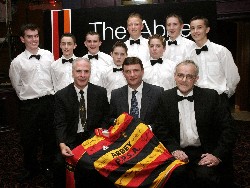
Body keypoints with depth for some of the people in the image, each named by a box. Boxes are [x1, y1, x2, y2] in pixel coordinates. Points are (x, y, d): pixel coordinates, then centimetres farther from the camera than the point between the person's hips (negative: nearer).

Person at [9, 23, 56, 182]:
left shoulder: (48, 55, 1)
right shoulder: (18, 62, -7)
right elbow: (17, 85, 3)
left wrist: (49, 96, 10)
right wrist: (28, 98, 7)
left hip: (49, 101, 2)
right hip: (29, 105, -2)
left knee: (50, 135, 15)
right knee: (29, 139, 9)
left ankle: (47, 165, 36)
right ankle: (31, 168, 32)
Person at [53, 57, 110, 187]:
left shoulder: (100, 92, 3)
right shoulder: (61, 95, 0)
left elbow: (106, 118, 9)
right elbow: (60, 124, -5)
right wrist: (62, 144, -21)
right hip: (71, 141, 0)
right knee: (60, 162, -24)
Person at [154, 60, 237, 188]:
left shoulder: (211, 96, 1)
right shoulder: (166, 98, 5)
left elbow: (228, 129, 0)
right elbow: (160, 129, 3)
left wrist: (218, 155, -12)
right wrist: (174, 149, -13)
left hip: (205, 153, -1)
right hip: (178, 153, 1)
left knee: (205, 175, -28)